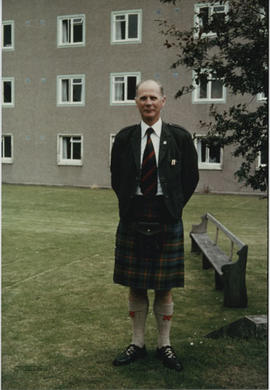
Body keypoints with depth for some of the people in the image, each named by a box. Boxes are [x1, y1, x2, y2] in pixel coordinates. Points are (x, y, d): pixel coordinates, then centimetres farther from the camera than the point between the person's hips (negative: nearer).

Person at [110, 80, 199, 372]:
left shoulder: (180, 137, 0)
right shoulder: (124, 138, 3)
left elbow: (191, 176, 8)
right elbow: (116, 178, 13)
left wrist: (174, 206, 5)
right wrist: (129, 204, 7)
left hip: (167, 219, -1)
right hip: (133, 219, 1)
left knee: (165, 287, 8)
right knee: (135, 286, 9)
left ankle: (164, 346, 23)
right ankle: (137, 344, 24)